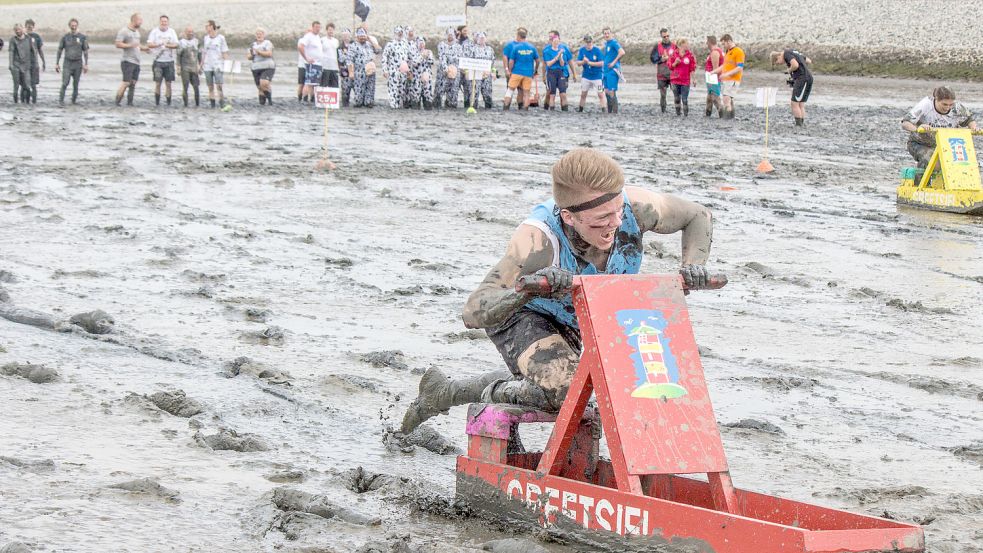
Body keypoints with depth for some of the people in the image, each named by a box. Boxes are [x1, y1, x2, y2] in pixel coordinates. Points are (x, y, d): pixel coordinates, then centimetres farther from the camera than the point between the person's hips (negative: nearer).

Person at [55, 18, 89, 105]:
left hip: (78, 63, 1)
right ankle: (61, 100, -5)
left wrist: (86, 64, 0)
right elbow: (59, 51, 8)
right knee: (65, 83, -11)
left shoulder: (82, 37, 3)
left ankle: (74, 99, 22)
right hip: (67, 63, -1)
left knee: (76, 84, 6)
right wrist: (57, 64, 5)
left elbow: (85, 51, 6)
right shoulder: (65, 37, 2)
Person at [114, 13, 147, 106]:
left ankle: (130, 102, 9)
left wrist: (143, 48, 10)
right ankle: (117, 102, -9)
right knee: (126, 83, -13)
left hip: (136, 62, 8)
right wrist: (130, 45, -22)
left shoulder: (137, 31, 18)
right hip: (127, 61, -8)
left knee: (133, 83, 6)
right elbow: (118, 44, -16)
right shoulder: (124, 31, -9)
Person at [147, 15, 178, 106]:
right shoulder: (154, 31, 1)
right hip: (158, 61, -2)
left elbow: (176, 45, 1)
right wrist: (160, 44, -20)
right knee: (157, 83, -3)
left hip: (169, 61, 2)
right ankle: (157, 101, 5)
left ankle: (169, 102, 5)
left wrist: (167, 45, -17)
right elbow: (149, 44, -6)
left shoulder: (172, 32, 8)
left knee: (168, 83, 1)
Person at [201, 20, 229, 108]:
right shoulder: (205, 38, 10)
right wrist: (202, 63, 12)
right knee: (210, 86, 3)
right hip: (207, 66, 4)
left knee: (219, 85, -13)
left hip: (218, 65, -4)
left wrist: (226, 64, -6)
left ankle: (222, 104, -14)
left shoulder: (220, 38, 0)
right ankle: (212, 104, 6)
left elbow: (225, 52, 1)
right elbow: (204, 52, 16)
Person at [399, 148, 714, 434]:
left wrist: (693, 267, -30)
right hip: (519, 315, -6)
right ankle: (496, 393, 0)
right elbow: (473, 313, -48)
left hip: (568, 323, 6)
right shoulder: (538, 240, -44)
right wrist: (524, 293, -66)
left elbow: (698, 216, -11)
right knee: (567, 391, -32)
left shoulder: (633, 206, -33)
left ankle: (444, 392, 50)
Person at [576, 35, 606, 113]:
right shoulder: (582, 50, -1)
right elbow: (578, 63, -1)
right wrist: (583, 62, -23)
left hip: (597, 76, -4)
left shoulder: (597, 50, -13)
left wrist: (589, 62, -23)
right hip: (586, 76, 4)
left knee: (600, 94, -8)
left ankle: (604, 109, -9)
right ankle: (580, 109, 26)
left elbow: (601, 63, -17)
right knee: (583, 94, 13)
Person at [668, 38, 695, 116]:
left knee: (685, 99, -4)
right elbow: (670, 66, 4)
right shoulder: (674, 54, -1)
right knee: (676, 98, 9)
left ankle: (685, 113, 4)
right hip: (675, 80, 1)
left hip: (685, 80, -1)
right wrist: (675, 63, -15)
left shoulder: (690, 55, -1)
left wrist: (692, 78, 0)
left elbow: (692, 68, 3)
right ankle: (678, 112, 22)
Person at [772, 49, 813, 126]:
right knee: (800, 105, 10)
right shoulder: (794, 52, 21)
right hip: (808, 78, 9)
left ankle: (798, 125, -7)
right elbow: (809, 62, 26)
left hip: (802, 78, -9)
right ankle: (801, 124, 8)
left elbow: (795, 65, -23)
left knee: (795, 103, -6)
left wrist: (790, 70, -4)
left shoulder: (787, 54, -7)